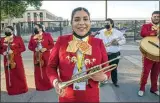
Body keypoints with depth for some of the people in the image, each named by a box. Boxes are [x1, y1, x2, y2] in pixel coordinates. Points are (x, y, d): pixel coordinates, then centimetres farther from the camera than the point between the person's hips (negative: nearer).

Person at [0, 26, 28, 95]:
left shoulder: (18, 39, -3)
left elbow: (23, 48, -7)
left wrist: (13, 51, -18)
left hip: (17, 60, -3)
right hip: (7, 60, 3)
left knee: (19, 74, 3)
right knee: (9, 75, 8)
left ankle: (22, 89, 18)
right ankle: (11, 90, 22)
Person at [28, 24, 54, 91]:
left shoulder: (47, 35, -2)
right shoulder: (32, 37, 8)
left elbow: (52, 44, -4)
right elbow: (29, 46, 9)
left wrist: (46, 48, -16)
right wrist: (34, 49, -10)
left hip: (46, 56, -3)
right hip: (37, 56, 3)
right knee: (38, 71, 7)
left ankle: (48, 85, 17)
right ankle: (40, 86, 18)